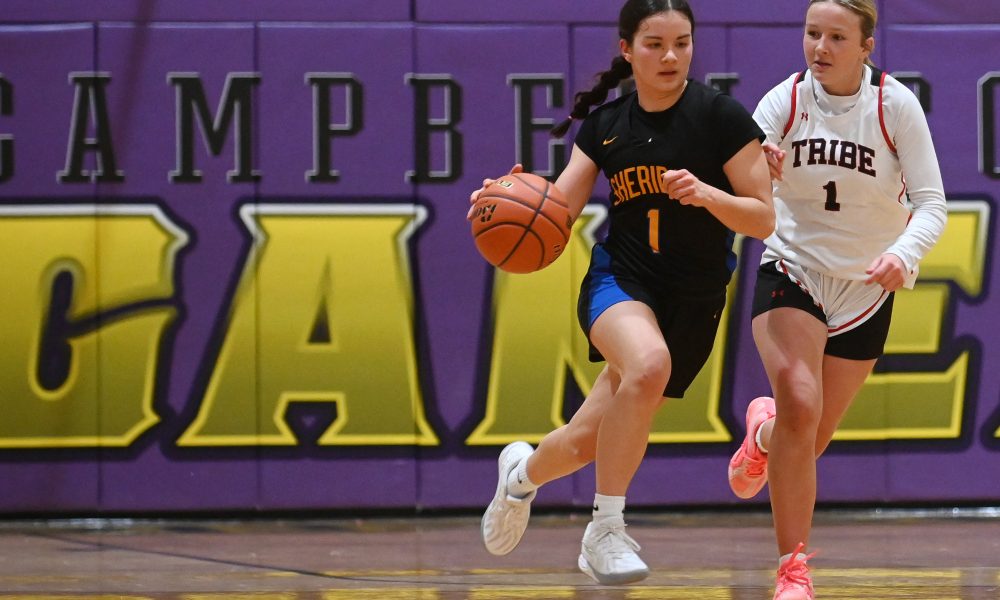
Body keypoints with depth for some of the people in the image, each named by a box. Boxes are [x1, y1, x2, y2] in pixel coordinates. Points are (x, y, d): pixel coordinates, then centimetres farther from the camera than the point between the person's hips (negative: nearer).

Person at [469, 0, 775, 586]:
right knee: (648, 363, -36)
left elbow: (764, 219, -8)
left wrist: (706, 193, -27)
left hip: (695, 297, 0)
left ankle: (525, 471, 43)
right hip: (620, 279, 0)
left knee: (590, 441, 4)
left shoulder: (721, 115, -9)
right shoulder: (605, 124, 2)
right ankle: (607, 530, -24)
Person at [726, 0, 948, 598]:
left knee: (809, 441, 9)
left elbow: (932, 203, -17)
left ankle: (764, 431, 48)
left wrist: (904, 254, -37)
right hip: (793, 270, -1)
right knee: (800, 406, -25)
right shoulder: (784, 101, -12)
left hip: (866, 286, 1)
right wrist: (759, 172, -40)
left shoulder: (895, 105, -15)